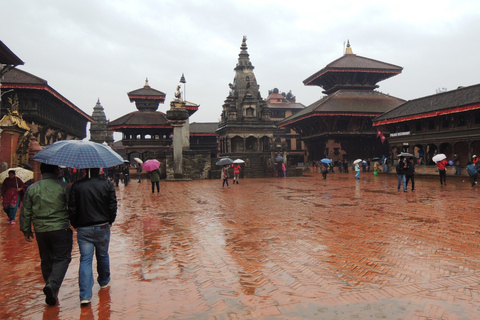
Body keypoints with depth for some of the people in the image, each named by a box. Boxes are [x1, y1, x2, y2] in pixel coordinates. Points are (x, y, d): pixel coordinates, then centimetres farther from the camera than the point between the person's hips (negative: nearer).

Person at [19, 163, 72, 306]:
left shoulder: (32, 188, 5)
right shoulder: (63, 186, -7)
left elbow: (25, 212, 8)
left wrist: (26, 230, 18)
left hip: (40, 230, 4)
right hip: (60, 229, -4)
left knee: (46, 260, 16)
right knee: (62, 258, 3)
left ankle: (51, 290, 23)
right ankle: (53, 285, -16)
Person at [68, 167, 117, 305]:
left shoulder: (76, 186, -5)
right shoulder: (107, 184, -5)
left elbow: (72, 209, -3)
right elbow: (113, 206, -5)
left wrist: (75, 224, 11)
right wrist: (110, 221, 10)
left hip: (83, 229, 0)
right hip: (102, 227, 1)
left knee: (85, 259, 2)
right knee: (103, 255, 20)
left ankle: (85, 295, -4)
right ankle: (104, 281, 40)